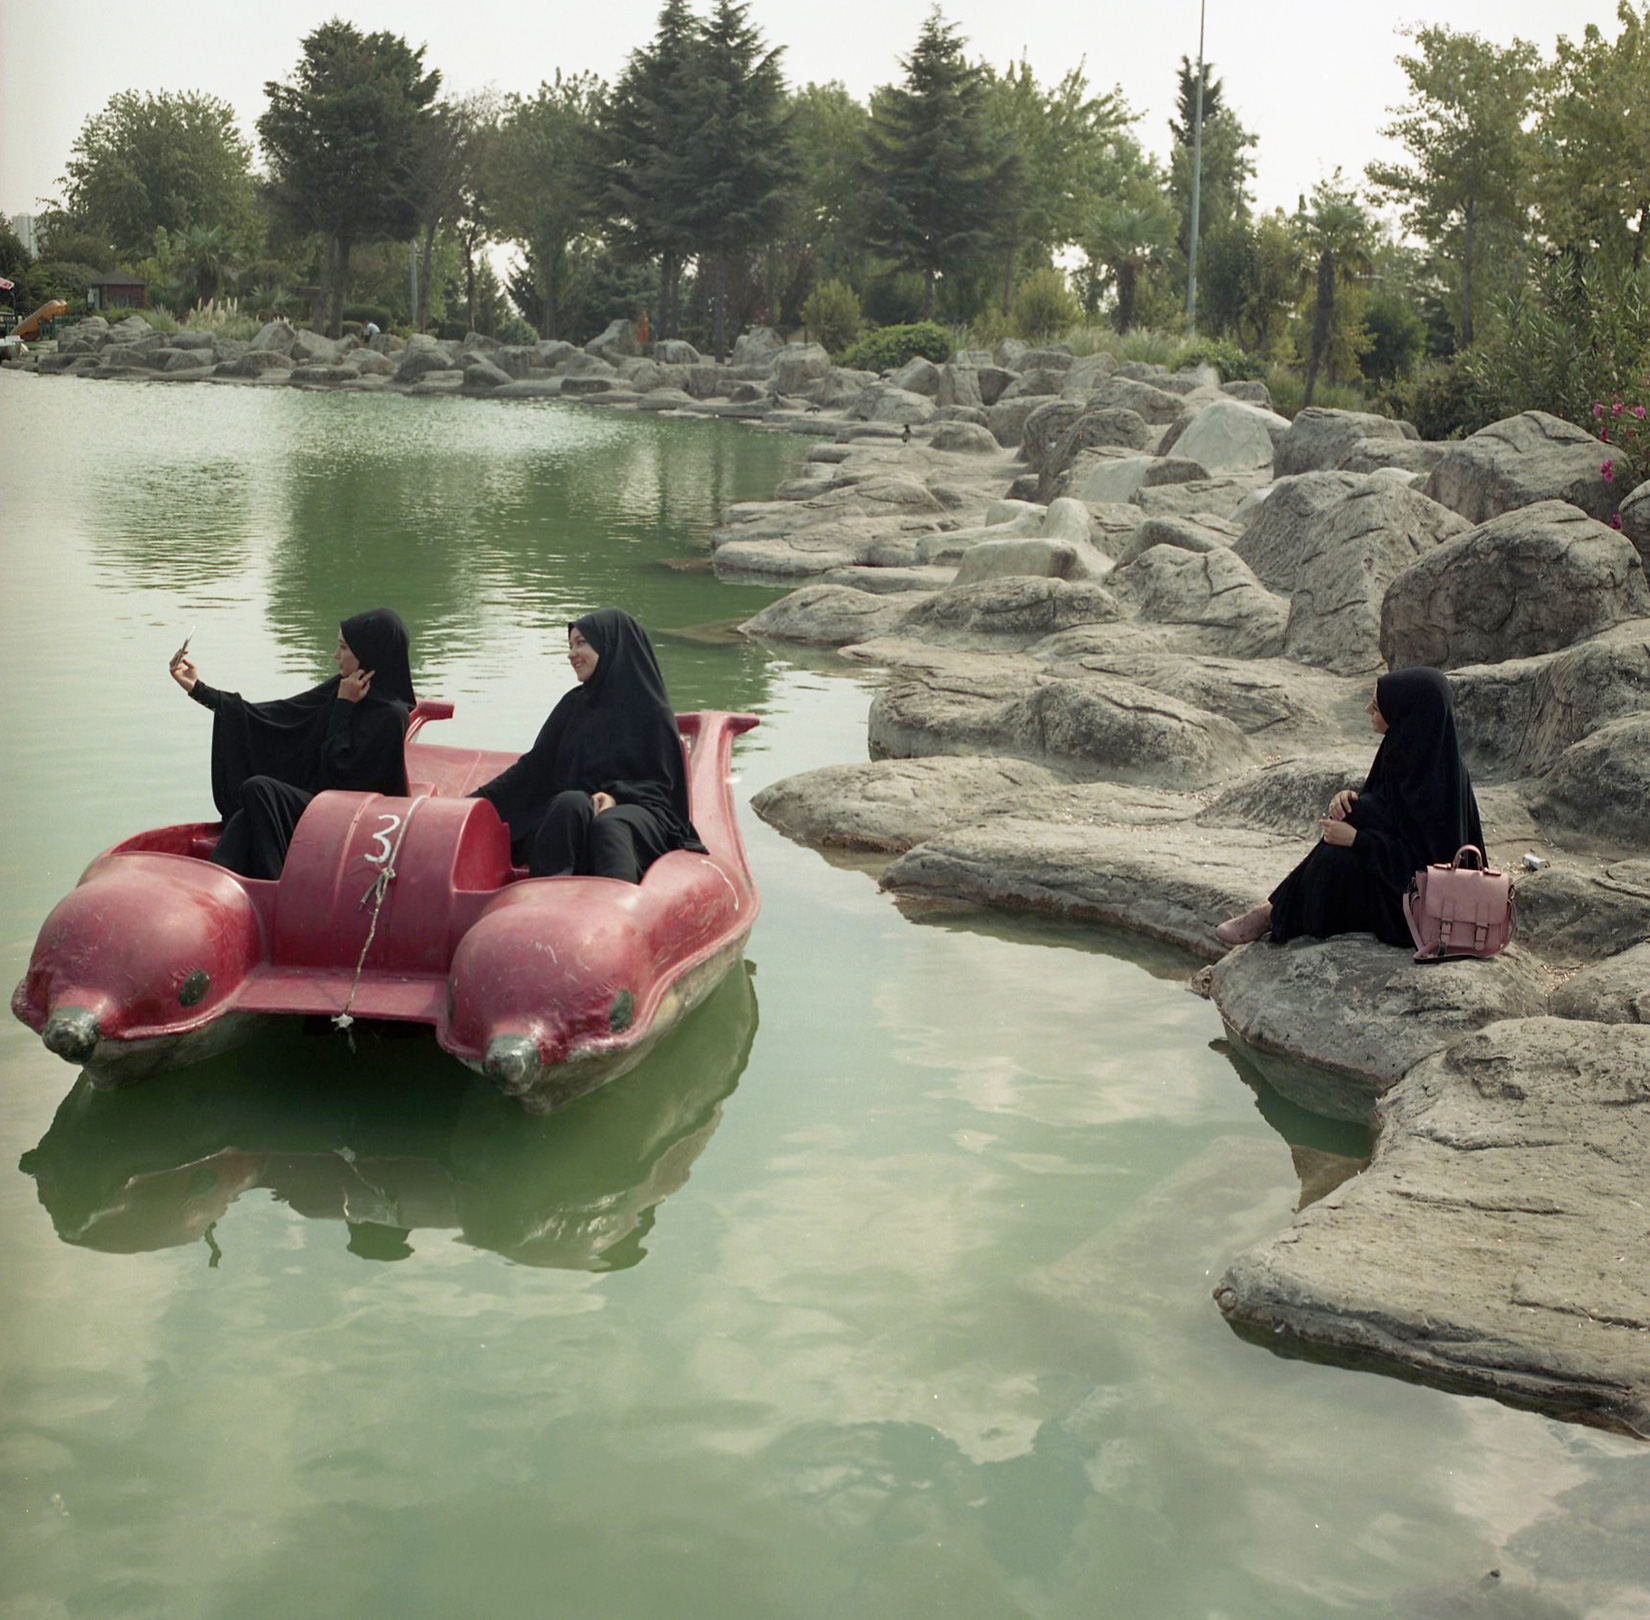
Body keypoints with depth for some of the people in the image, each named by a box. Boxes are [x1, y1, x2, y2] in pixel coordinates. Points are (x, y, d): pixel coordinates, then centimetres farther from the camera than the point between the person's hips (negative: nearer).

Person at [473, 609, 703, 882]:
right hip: (570, 814, 3)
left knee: (609, 825, -39)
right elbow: (535, 766, 21)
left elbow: (661, 784, 3)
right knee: (571, 803, -33)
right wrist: (478, 800, 13)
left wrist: (617, 795, -16)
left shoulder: (652, 712, 9)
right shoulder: (574, 705, 22)